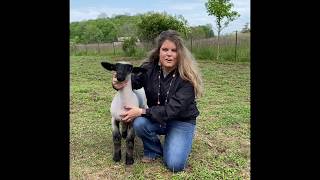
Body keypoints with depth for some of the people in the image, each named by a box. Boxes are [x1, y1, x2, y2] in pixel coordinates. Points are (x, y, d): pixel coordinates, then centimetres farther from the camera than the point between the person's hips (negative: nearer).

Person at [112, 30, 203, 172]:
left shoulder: (186, 76, -24)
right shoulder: (149, 68, -14)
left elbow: (173, 109, -28)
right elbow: (132, 81, 0)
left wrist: (142, 112, -32)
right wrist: (119, 84, -24)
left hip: (181, 121, -3)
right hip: (156, 117, 3)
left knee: (175, 165, -18)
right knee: (139, 123, -30)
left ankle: (171, 141, 16)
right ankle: (154, 150, 1)